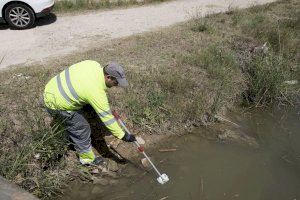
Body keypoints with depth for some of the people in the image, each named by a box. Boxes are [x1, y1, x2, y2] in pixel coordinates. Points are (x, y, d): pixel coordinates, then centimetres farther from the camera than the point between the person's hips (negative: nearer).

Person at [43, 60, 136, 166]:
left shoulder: (94, 64, -8)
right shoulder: (97, 92, -29)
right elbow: (107, 118, -23)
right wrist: (123, 135, -15)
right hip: (56, 104, -9)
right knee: (82, 128, 3)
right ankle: (87, 158, 21)